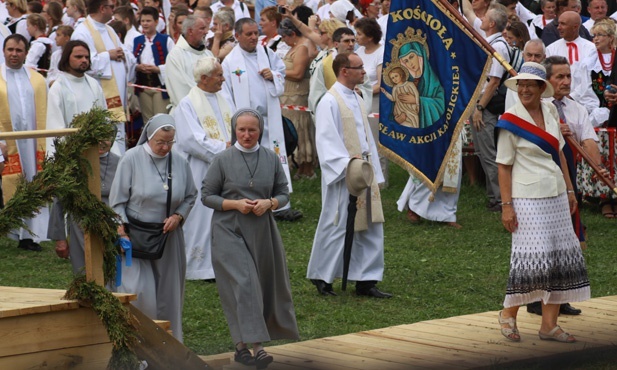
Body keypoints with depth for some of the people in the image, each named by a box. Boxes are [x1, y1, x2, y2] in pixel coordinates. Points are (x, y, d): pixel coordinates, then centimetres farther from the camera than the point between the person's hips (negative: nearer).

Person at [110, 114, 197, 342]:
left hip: (168, 236, 4)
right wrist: (122, 233, -13)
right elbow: (117, 201, -6)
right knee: (138, 291, -14)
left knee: (167, 294, 7)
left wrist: (178, 216, -4)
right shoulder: (132, 159, -8)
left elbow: (190, 196, 14)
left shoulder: (180, 163, 2)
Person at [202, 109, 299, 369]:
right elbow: (207, 195, -1)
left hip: (262, 230, 4)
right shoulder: (223, 160, -4)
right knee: (243, 284, -15)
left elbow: (284, 193, 9)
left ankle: (243, 345, 22)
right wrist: (235, 204, -16)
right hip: (230, 230, -4)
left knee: (263, 285, 7)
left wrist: (269, 203, -13)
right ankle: (255, 345, -20)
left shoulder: (271, 159, 4)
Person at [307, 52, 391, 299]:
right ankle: (321, 276, 14)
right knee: (336, 227, 0)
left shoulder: (357, 100, 14)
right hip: (341, 177, -8)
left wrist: (374, 172, 17)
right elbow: (327, 141, -18)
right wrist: (347, 163, -29)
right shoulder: (330, 102, -12)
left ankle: (366, 280, 13)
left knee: (371, 228, 7)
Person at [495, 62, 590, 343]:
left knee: (560, 258, 6)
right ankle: (509, 313, 11)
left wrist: (569, 189, 15)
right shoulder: (510, 120, -9)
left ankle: (549, 325, 12)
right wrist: (506, 205, -14)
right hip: (528, 198, -7)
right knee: (531, 259, -11)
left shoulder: (550, 111, 7)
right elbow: (503, 166, -10)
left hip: (556, 196, 7)